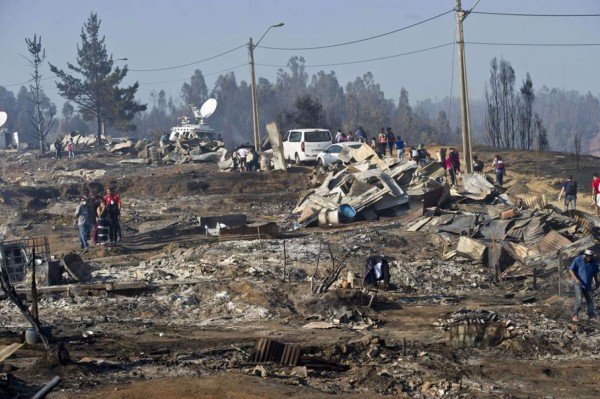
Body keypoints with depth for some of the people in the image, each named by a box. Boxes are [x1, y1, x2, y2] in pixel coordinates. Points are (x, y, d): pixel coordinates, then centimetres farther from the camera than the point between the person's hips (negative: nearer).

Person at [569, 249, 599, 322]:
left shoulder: (594, 262, 0)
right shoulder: (578, 260, -13)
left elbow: (595, 273, 16)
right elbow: (571, 270, -11)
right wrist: (576, 279, -23)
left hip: (588, 285, 4)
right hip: (578, 284, -4)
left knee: (590, 300, 3)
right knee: (579, 299, -20)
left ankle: (592, 316, 11)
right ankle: (575, 315, -15)